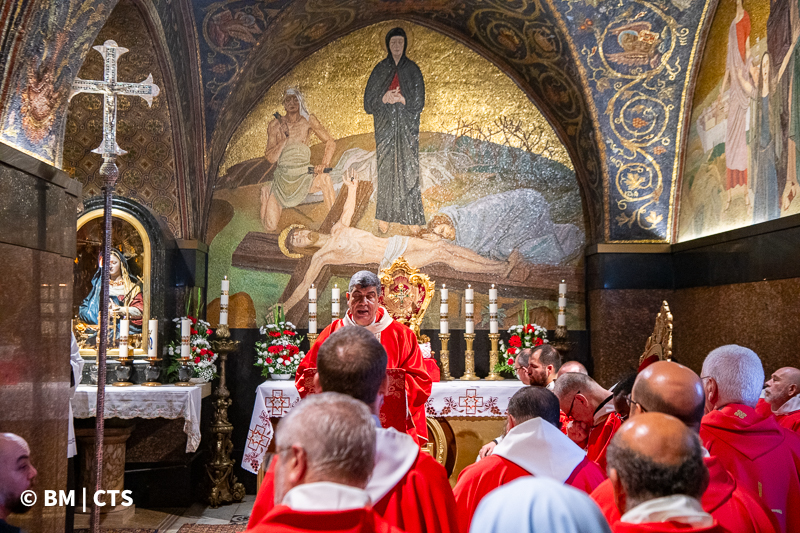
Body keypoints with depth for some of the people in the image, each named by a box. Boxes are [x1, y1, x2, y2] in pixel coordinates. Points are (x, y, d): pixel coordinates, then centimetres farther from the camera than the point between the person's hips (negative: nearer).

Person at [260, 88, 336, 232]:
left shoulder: (308, 120, -4)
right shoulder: (275, 125, -5)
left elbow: (330, 142, -3)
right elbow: (270, 158, -8)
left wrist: (324, 164, -19)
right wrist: (285, 136, -20)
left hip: (303, 175, 0)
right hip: (282, 178, 0)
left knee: (324, 179, -36)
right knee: (270, 227, -7)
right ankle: (267, 195, 26)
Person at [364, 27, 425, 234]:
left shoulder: (413, 69, 6)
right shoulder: (380, 69, 8)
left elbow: (419, 101, 0)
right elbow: (369, 99, 4)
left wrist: (401, 99, -15)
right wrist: (383, 99, -15)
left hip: (407, 126, -1)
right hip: (385, 124, 1)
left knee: (408, 168, -5)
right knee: (385, 167, -1)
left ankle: (413, 217, -3)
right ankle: (384, 217, 2)